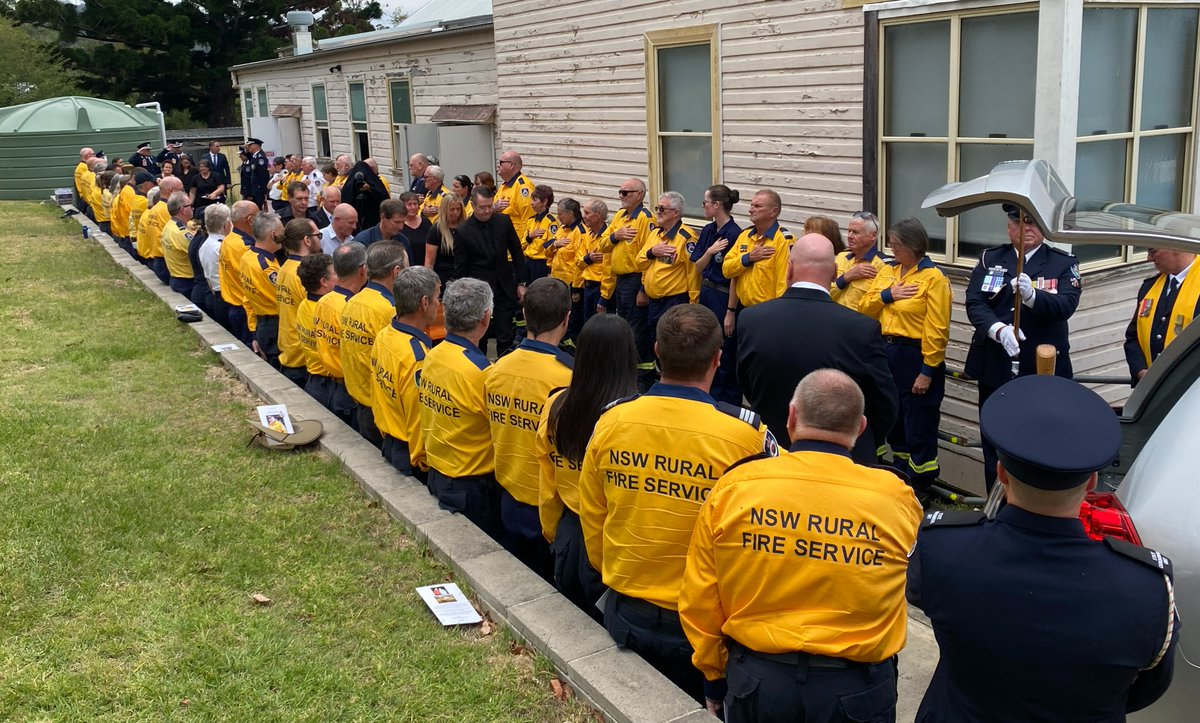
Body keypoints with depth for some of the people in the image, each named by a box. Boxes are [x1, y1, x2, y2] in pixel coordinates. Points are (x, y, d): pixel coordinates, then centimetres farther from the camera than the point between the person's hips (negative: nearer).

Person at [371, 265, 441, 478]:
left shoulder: (383, 337, 0)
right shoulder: (417, 358, -27)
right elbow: (422, 422, -23)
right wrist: (425, 464, -11)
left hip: (389, 442, 9)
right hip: (413, 454, -9)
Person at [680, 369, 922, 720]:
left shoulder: (734, 487, -11)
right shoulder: (896, 497, -12)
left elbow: (698, 601, -3)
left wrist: (715, 676, 14)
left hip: (755, 679, 0)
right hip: (857, 688, 0)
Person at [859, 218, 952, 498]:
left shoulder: (933, 277, -12)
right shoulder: (887, 270, 8)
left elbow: (937, 329, -14)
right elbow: (865, 307, 5)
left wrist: (927, 371, -16)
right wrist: (887, 294, -13)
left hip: (917, 356, -7)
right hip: (887, 351, 7)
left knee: (918, 426, 2)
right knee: (893, 420, 18)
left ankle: (920, 484, 17)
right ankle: (901, 473, 35)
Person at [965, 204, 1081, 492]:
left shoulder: (1063, 263, 3)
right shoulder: (990, 259, 7)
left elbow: (1067, 304, -14)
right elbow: (974, 303, -5)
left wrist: (1032, 295, -33)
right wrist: (999, 330, -23)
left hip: (1043, 371, -2)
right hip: (995, 369, 2)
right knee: (994, 446, 10)